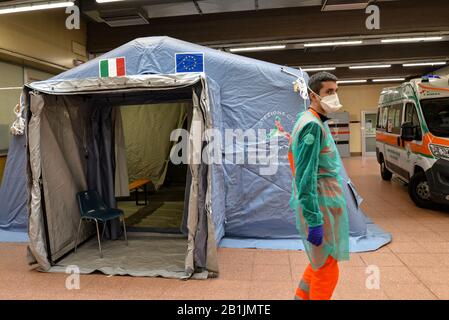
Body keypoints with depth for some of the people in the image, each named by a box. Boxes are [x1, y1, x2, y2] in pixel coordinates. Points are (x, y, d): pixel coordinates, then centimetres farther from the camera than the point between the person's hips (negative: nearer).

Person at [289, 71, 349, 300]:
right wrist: (314, 221, -25)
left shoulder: (317, 122, 13)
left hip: (326, 205, 10)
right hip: (320, 207, -10)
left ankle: (301, 297, 35)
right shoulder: (312, 125, -18)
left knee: (321, 261, 22)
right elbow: (305, 177, -24)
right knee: (327, 268, 4)